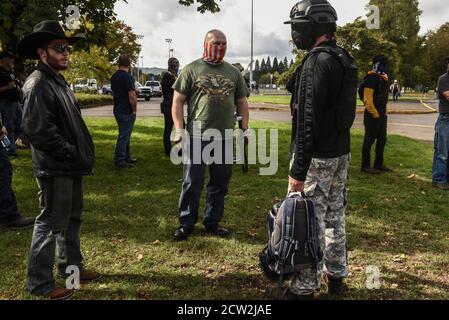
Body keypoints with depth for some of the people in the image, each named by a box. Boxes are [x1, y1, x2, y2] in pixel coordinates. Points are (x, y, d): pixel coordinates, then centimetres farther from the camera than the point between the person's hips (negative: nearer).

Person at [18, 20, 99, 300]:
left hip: (71, 166, 10)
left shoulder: (59, 80, 15)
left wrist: (82, 155, 10)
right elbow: (38, 131, -25)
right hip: (55, 169, -10)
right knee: (51, 224, 0)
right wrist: (72, 153, -18)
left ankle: (71, 266, 36)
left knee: (72, 219, 20)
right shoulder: (38, 85, -16)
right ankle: (40, 283, 15)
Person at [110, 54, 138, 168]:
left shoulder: (114, 77, 9)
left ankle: (127, 158, 26)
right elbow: (132, 97, -21)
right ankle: (119, 160, 2)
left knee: (125, 134, 18)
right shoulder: (128, 77, -17)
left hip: (117, 110, 9)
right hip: (127, 112, -9)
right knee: (124, 135, -3)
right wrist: (134, 110, -9)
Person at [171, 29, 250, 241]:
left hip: (225, 138, 4)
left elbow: (242, 102, 18)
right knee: (192, 183, 2)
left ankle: (212, 222, 24)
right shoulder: (192, 69, 3)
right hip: (197, 137, -4)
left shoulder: (233, 72, 14)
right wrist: (179, 130, -7)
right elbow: (178, 100, 1)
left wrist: (245, 129, 9)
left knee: (220, 183, 10)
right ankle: (186, 223, 16)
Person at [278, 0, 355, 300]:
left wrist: (298, 171, -22)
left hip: (318, 157, -10)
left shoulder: (317, 61, -18)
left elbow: (309, 121, -23)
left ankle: (304, 288, 9)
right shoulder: (345, 59, 12)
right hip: (341, 154, 10)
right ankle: (336, 276, 31)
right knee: (334, 216, 18)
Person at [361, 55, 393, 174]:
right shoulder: (371, 78, -14)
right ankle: (365, 166, 5)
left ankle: (378, 164, 24)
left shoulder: (383, 78, 16)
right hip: (372, 115, -10)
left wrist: (383, 112, 17)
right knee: (369, 140, -3)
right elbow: (368, 98, -21)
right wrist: (374, 113, -19)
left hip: (382, 114, 10)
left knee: (382, 140, 14)